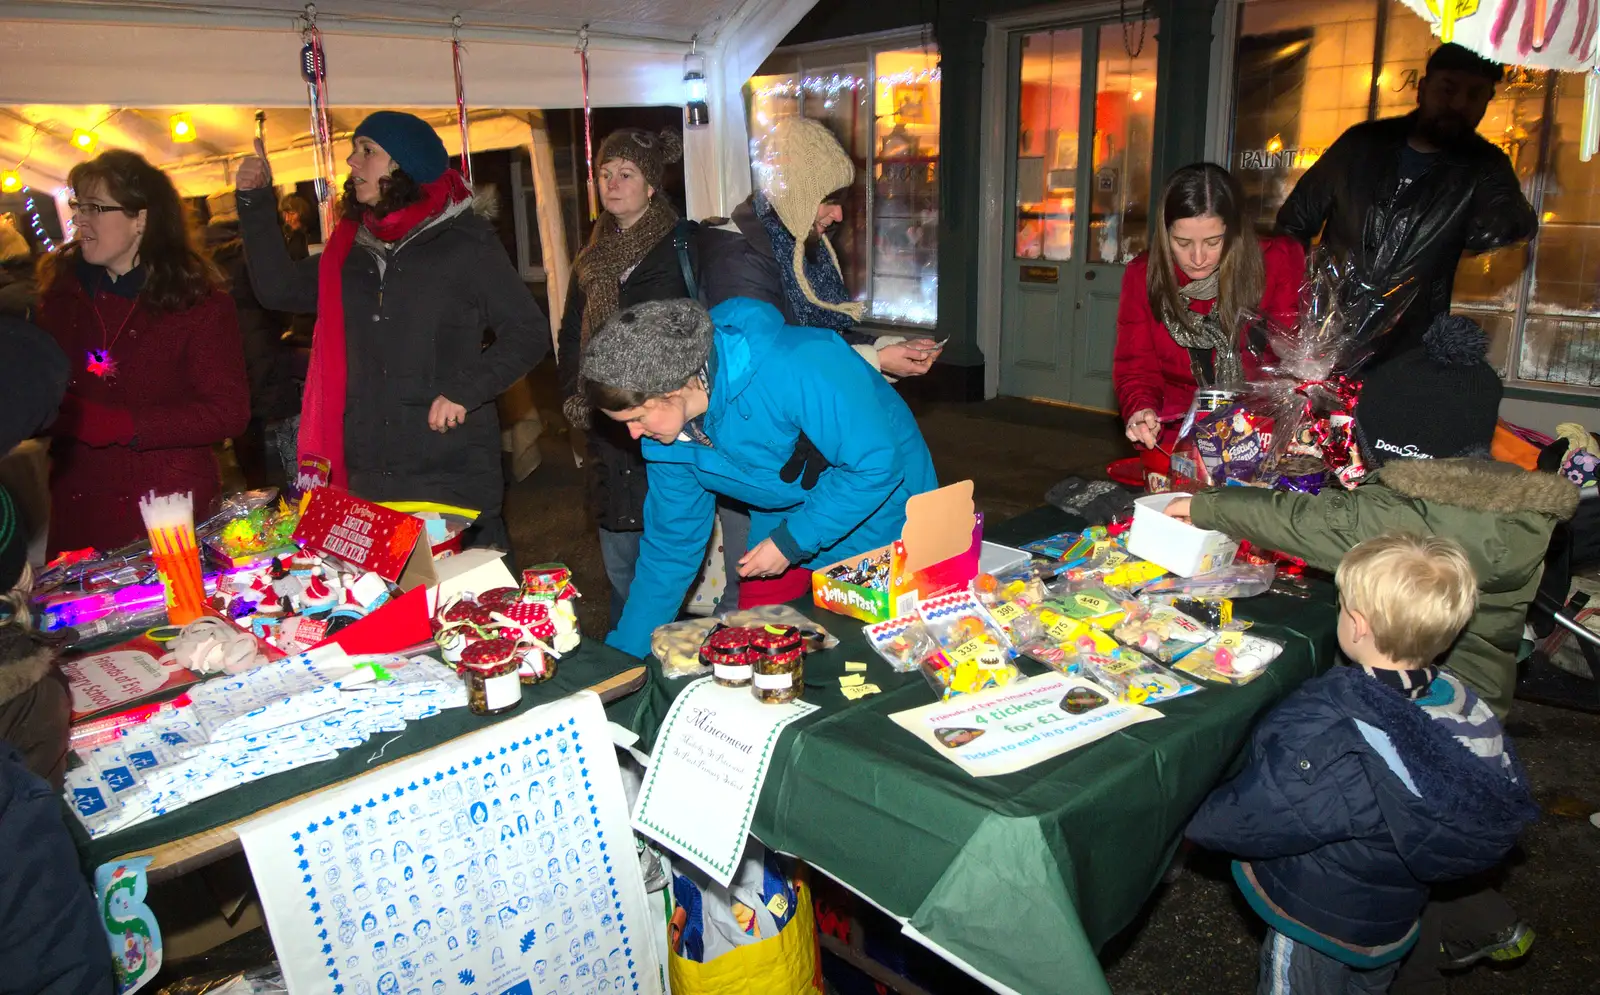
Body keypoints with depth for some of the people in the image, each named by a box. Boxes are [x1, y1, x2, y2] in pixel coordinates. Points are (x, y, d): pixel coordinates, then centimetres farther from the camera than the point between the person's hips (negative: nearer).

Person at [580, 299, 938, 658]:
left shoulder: (793, 369, -36)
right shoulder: (665, 432, -12)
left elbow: (877, 464, -30)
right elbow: (669, 549, -1)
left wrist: (793, 542, -25)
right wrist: (623, 655, 0)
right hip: (782, 531, 6)